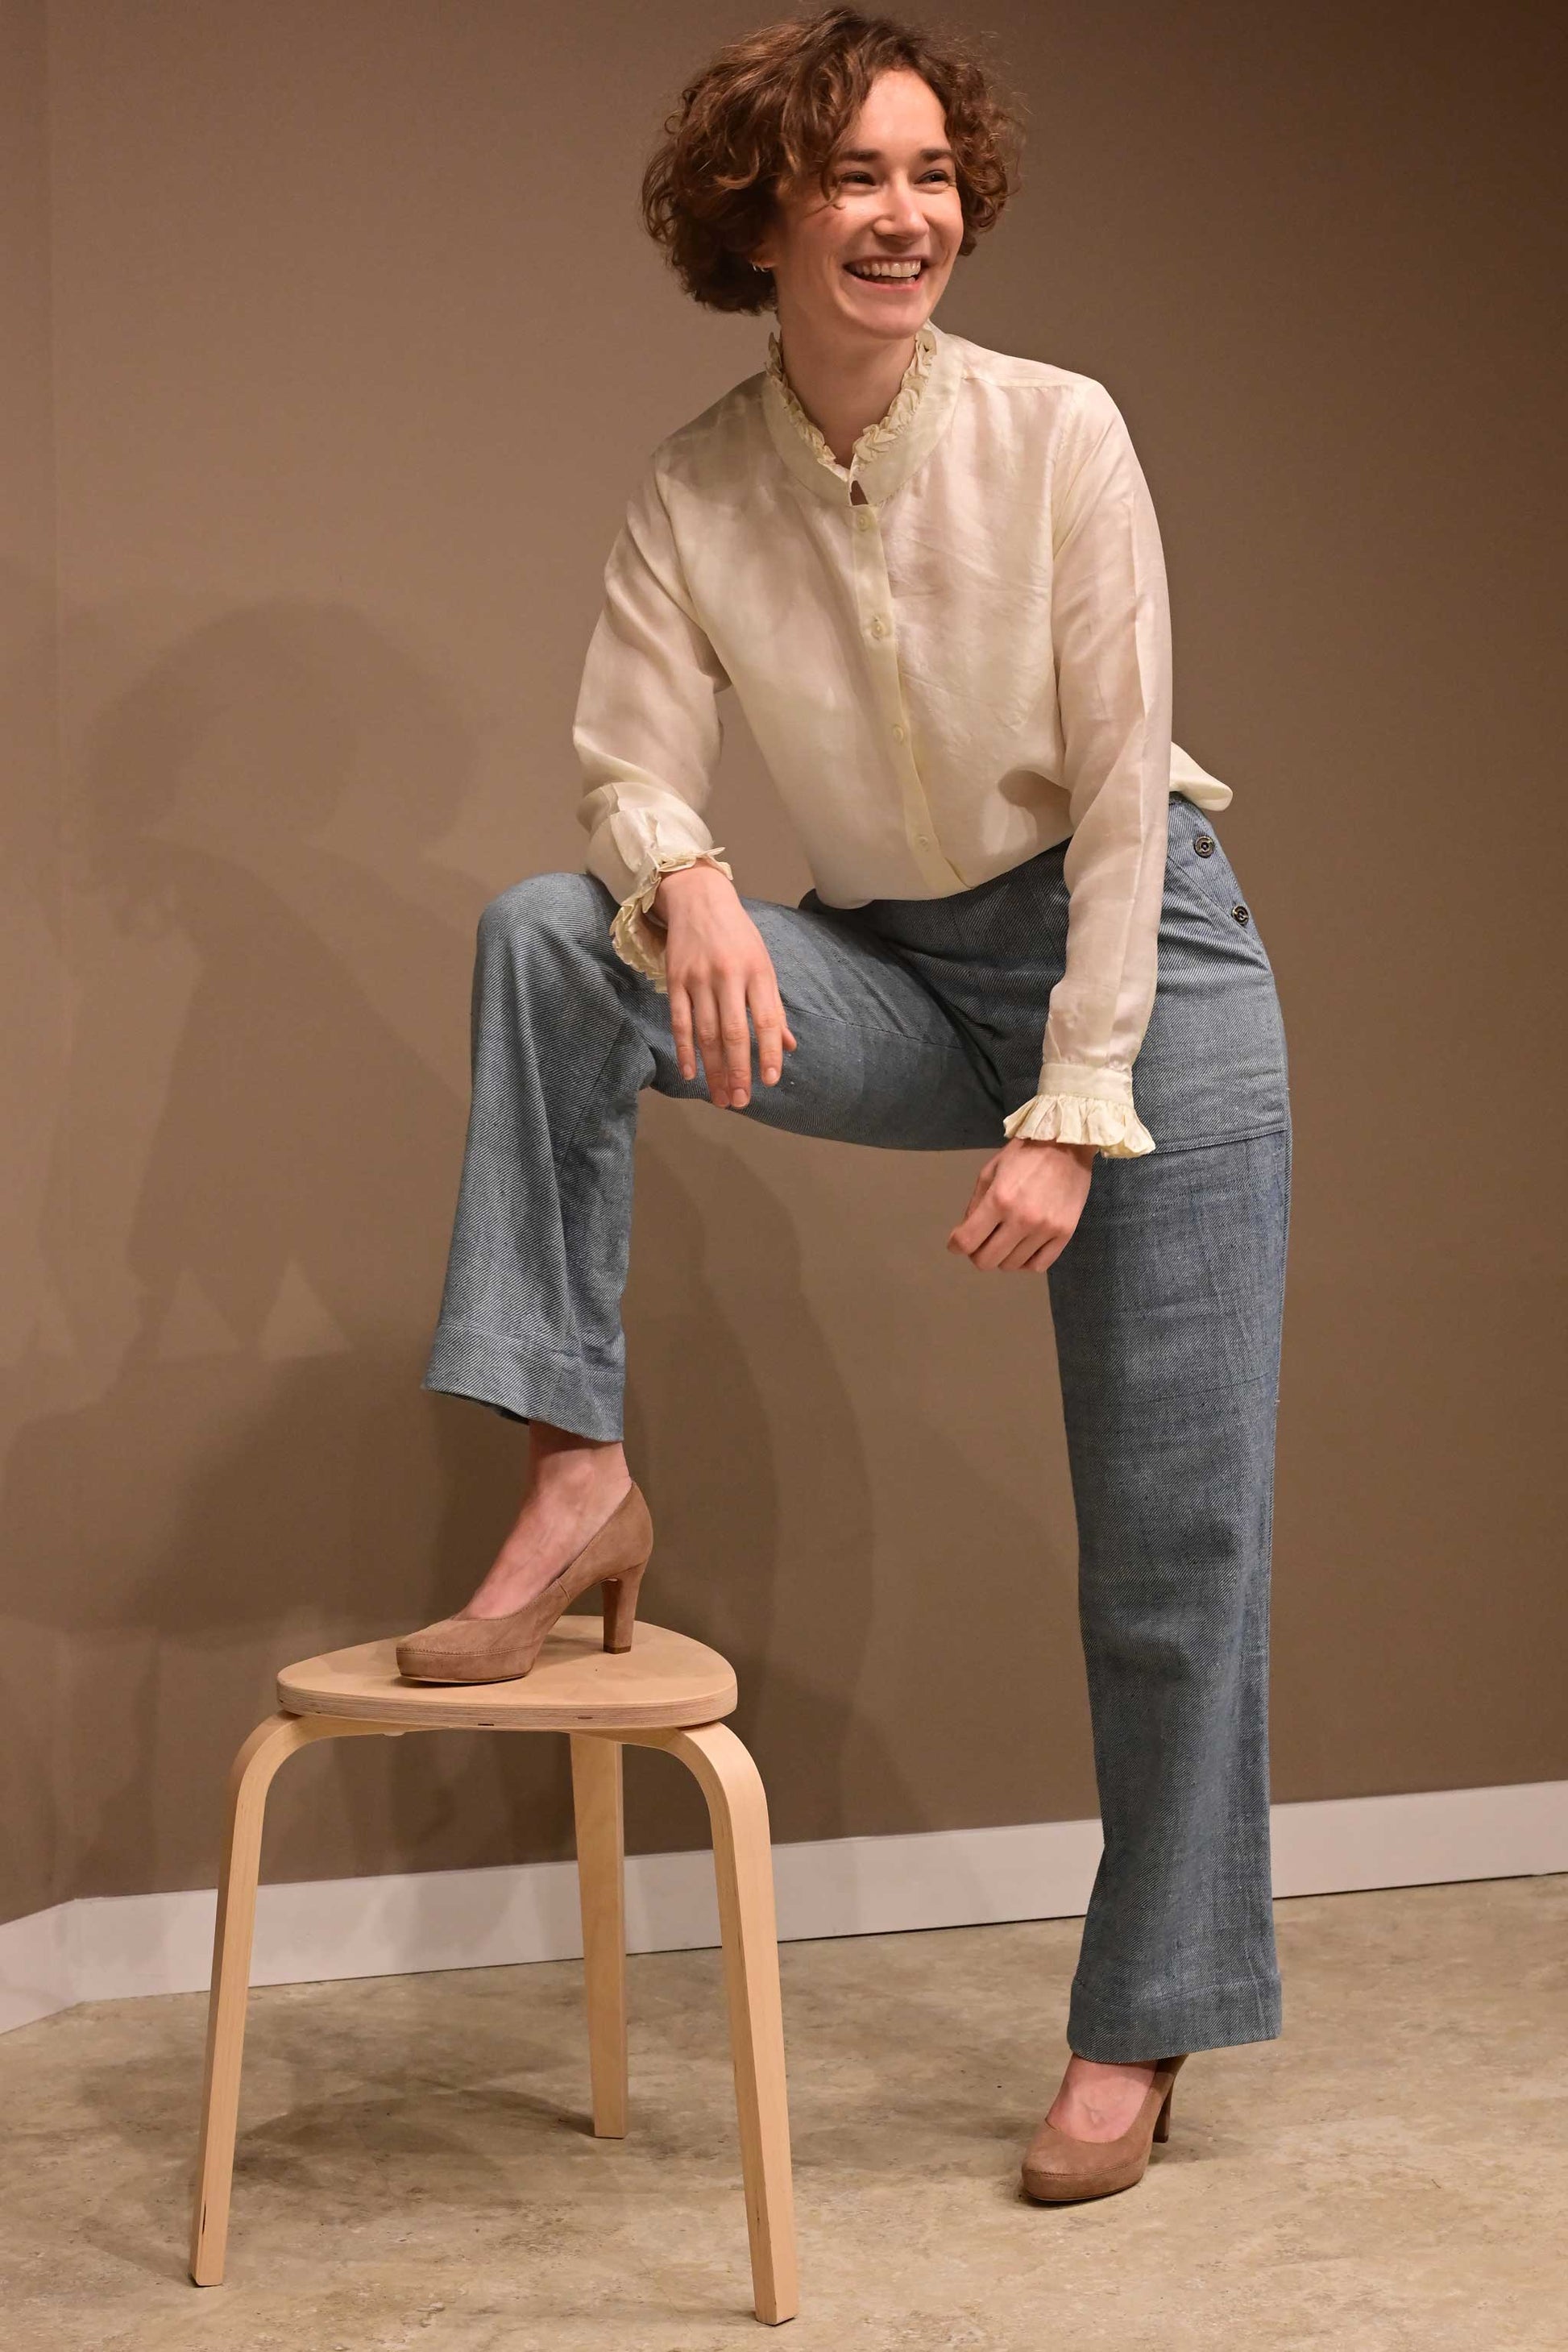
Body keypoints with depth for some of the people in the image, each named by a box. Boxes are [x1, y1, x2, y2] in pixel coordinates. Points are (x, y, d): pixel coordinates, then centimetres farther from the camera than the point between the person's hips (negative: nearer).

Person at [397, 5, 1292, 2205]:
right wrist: (686, 887, -33)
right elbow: (633, 771, -7)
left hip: (1139, 956, -3)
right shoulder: (693, 492, -4)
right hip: (901, 971, 3)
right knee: (545, 934, -20)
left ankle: (1141, 2029, 11)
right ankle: (576, 1482, -17)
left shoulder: (1059, 432, -12)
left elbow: (1122, 790, -13)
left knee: (1175, 1518, -3)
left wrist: (1071, 1113, -17)